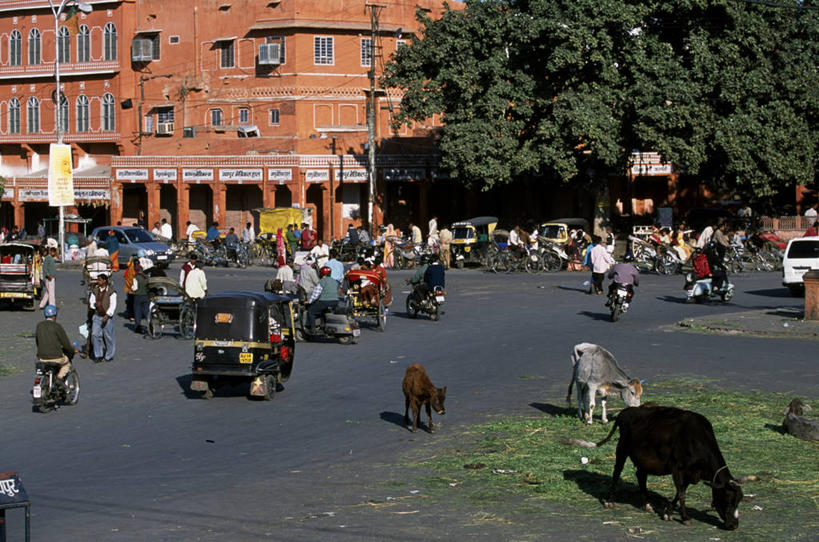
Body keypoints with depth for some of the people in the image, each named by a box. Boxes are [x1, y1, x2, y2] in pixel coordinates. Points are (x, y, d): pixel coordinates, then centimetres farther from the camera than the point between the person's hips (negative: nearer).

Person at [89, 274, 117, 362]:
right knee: (95, 335, -6)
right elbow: (91, 302, 15)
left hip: (107, 317, -4)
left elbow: (113, 305, -11)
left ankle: (109, 356, 18)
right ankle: (98, 355, 4)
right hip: (97, 316, 4)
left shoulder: (111, 292, -7)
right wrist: (95, 305, -9)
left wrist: (107, 315, -21)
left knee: (108, 336, 2)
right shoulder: (95, 291, 9)